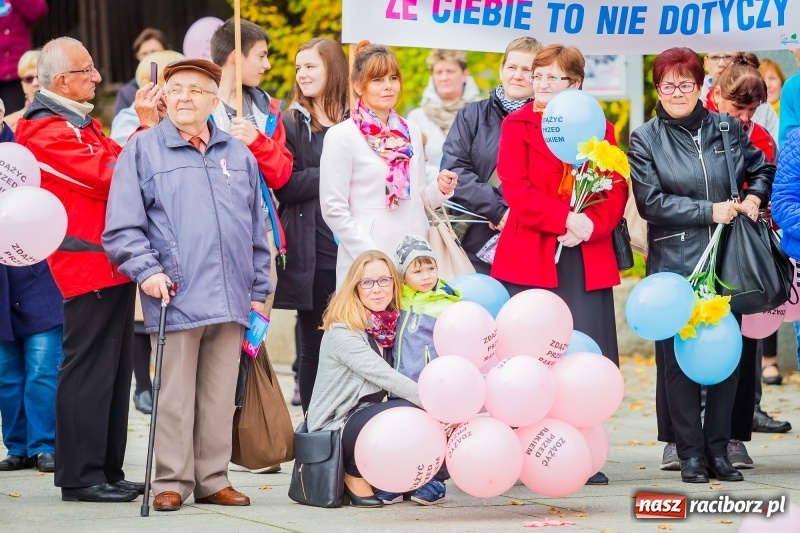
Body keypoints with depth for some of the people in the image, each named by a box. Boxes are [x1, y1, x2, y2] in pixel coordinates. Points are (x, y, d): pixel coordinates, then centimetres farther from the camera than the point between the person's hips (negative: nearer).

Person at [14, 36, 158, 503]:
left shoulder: (83, 123, 19)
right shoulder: (44, 129, -13)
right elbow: (106, 175, -19)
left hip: (113, 263, 10)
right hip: (87, 265, -10)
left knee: (115, 369, 11)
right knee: (89, 369, -7)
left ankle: (107, 471, 17)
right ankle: (81, 476, -2)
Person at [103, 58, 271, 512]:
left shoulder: (237, 155, 15)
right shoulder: (144, 150, 3)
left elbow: (258, 229, 18)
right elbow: (122, 224, -2)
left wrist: (259, 289, 14)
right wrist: (146, 270, -14)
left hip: (230, 300, 4)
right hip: (175, 296, -4)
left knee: (220, 396, 7)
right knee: (175, 396, -2)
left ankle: (213, 479, 14)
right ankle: (172, 481, 5)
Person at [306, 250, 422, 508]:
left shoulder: (389, 325, 6)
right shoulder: (342, 332, -17)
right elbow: (384, 376, -26)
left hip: (367, 417, 7)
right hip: (335, 427, -7)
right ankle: (355, 475, -8)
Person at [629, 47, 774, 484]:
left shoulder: (726, 130, 8)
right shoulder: (645, 139, 1)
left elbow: (761, 169, 23)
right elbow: (650, 202, -7)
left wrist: (755, 197, 2)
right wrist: (709, 211, -11)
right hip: (674, 263, -2)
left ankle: (718, 449, 12)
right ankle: (690, 452, 6)